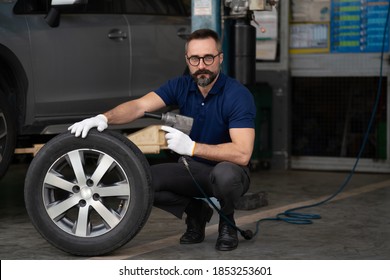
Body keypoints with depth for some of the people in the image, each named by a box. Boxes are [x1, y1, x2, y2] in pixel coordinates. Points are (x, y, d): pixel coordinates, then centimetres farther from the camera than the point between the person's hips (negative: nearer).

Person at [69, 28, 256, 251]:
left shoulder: (238, 95, -23)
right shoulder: (181, 86, -6)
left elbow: (242, 153, -32)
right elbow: (140, 106, -19)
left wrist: (191, 147, -39)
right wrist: (104, 118, -38)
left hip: (229, 169, -5)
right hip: (192, 169, 5)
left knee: (224, 174, -41)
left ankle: (227, 224, -6)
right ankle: (196, 212, 8)